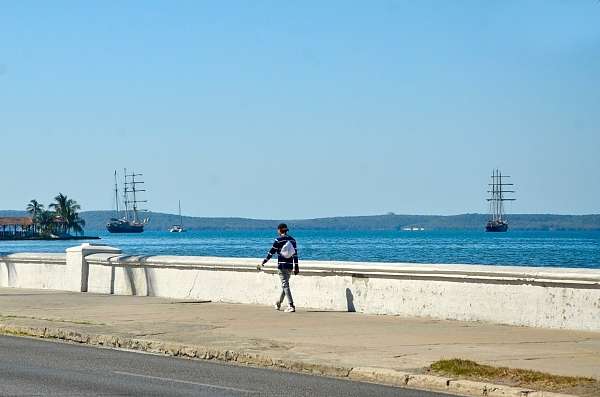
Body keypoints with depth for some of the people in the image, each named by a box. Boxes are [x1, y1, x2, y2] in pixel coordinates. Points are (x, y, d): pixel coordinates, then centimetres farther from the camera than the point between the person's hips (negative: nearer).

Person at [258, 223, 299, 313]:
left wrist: (263, 263, 0)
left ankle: (291, 306, -18)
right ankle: (278, 303, 36)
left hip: (282, 266, -6)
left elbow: (271, 252, -7)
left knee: (285, 285, -8)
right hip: (290, 266, 6)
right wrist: (296, 267, 12)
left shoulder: (278, 240, -7)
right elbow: (295, 253, 8)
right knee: (285, 284, 19)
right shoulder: (292, 239, 8)